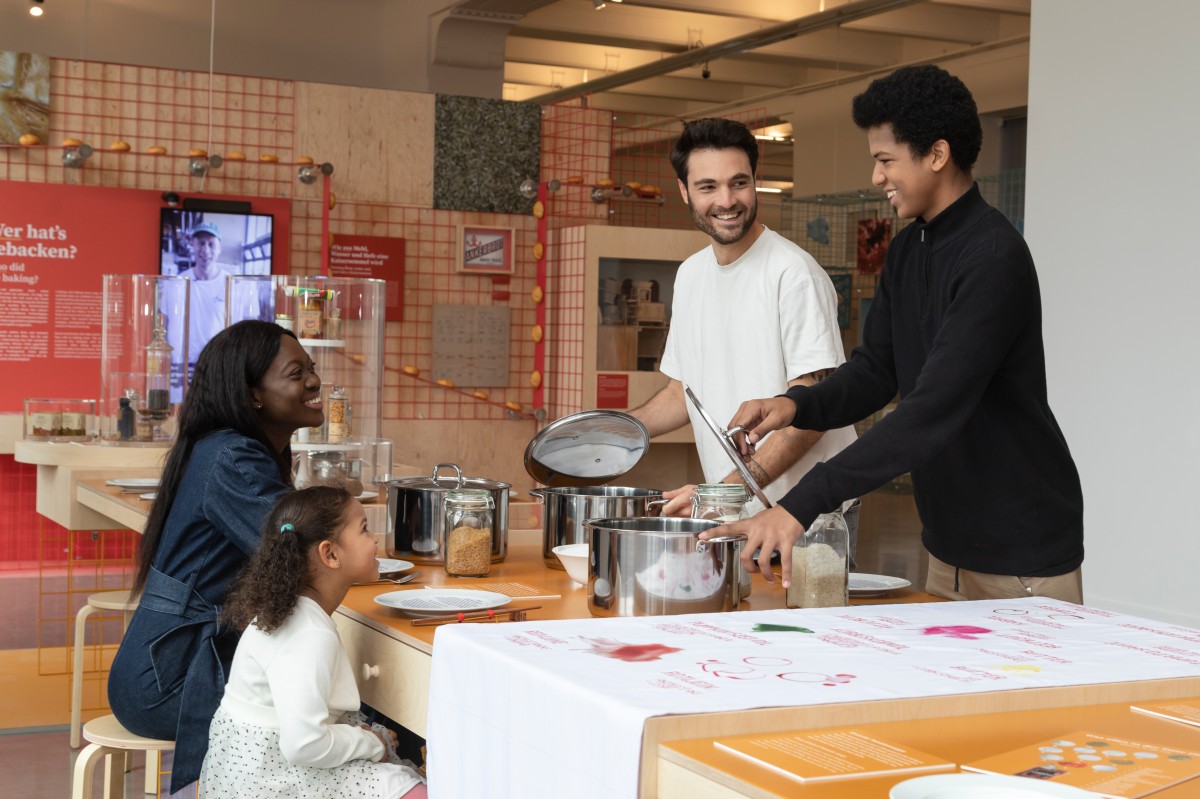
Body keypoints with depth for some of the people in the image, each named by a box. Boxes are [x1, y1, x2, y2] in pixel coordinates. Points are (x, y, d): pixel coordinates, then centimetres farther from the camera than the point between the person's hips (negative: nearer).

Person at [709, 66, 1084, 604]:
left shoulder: (994, 259, -22)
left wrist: (803, 504, -36)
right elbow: (875, 369, 10)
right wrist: (796, 406, -12)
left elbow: (935, 410, -31)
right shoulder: (908, 251, 7)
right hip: (948, 543, 8)